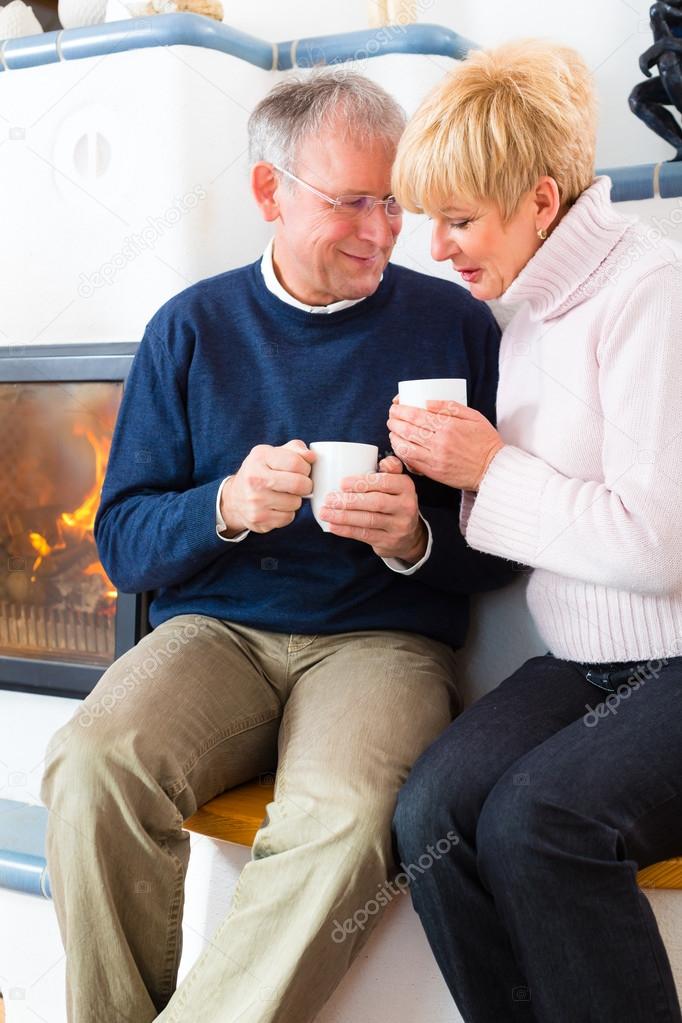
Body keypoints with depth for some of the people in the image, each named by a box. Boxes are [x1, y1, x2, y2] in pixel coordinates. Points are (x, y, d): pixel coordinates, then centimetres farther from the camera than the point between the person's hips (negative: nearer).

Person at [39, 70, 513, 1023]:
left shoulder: (456, 325, 6)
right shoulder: (192, 327, 10)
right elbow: (123, 539, 7)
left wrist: (418, 538, -14)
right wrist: (224, 508, -13)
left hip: (381, 637, -1)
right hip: (216, 628, 2)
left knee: (342, 813, -33)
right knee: (91, 761, -28)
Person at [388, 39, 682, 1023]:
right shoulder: (530, 314, 14)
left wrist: (491, 470, -10)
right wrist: (451, 462, 5)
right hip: (585, 665, 7)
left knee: (533, 819, -28)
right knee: (432, 808, -18)